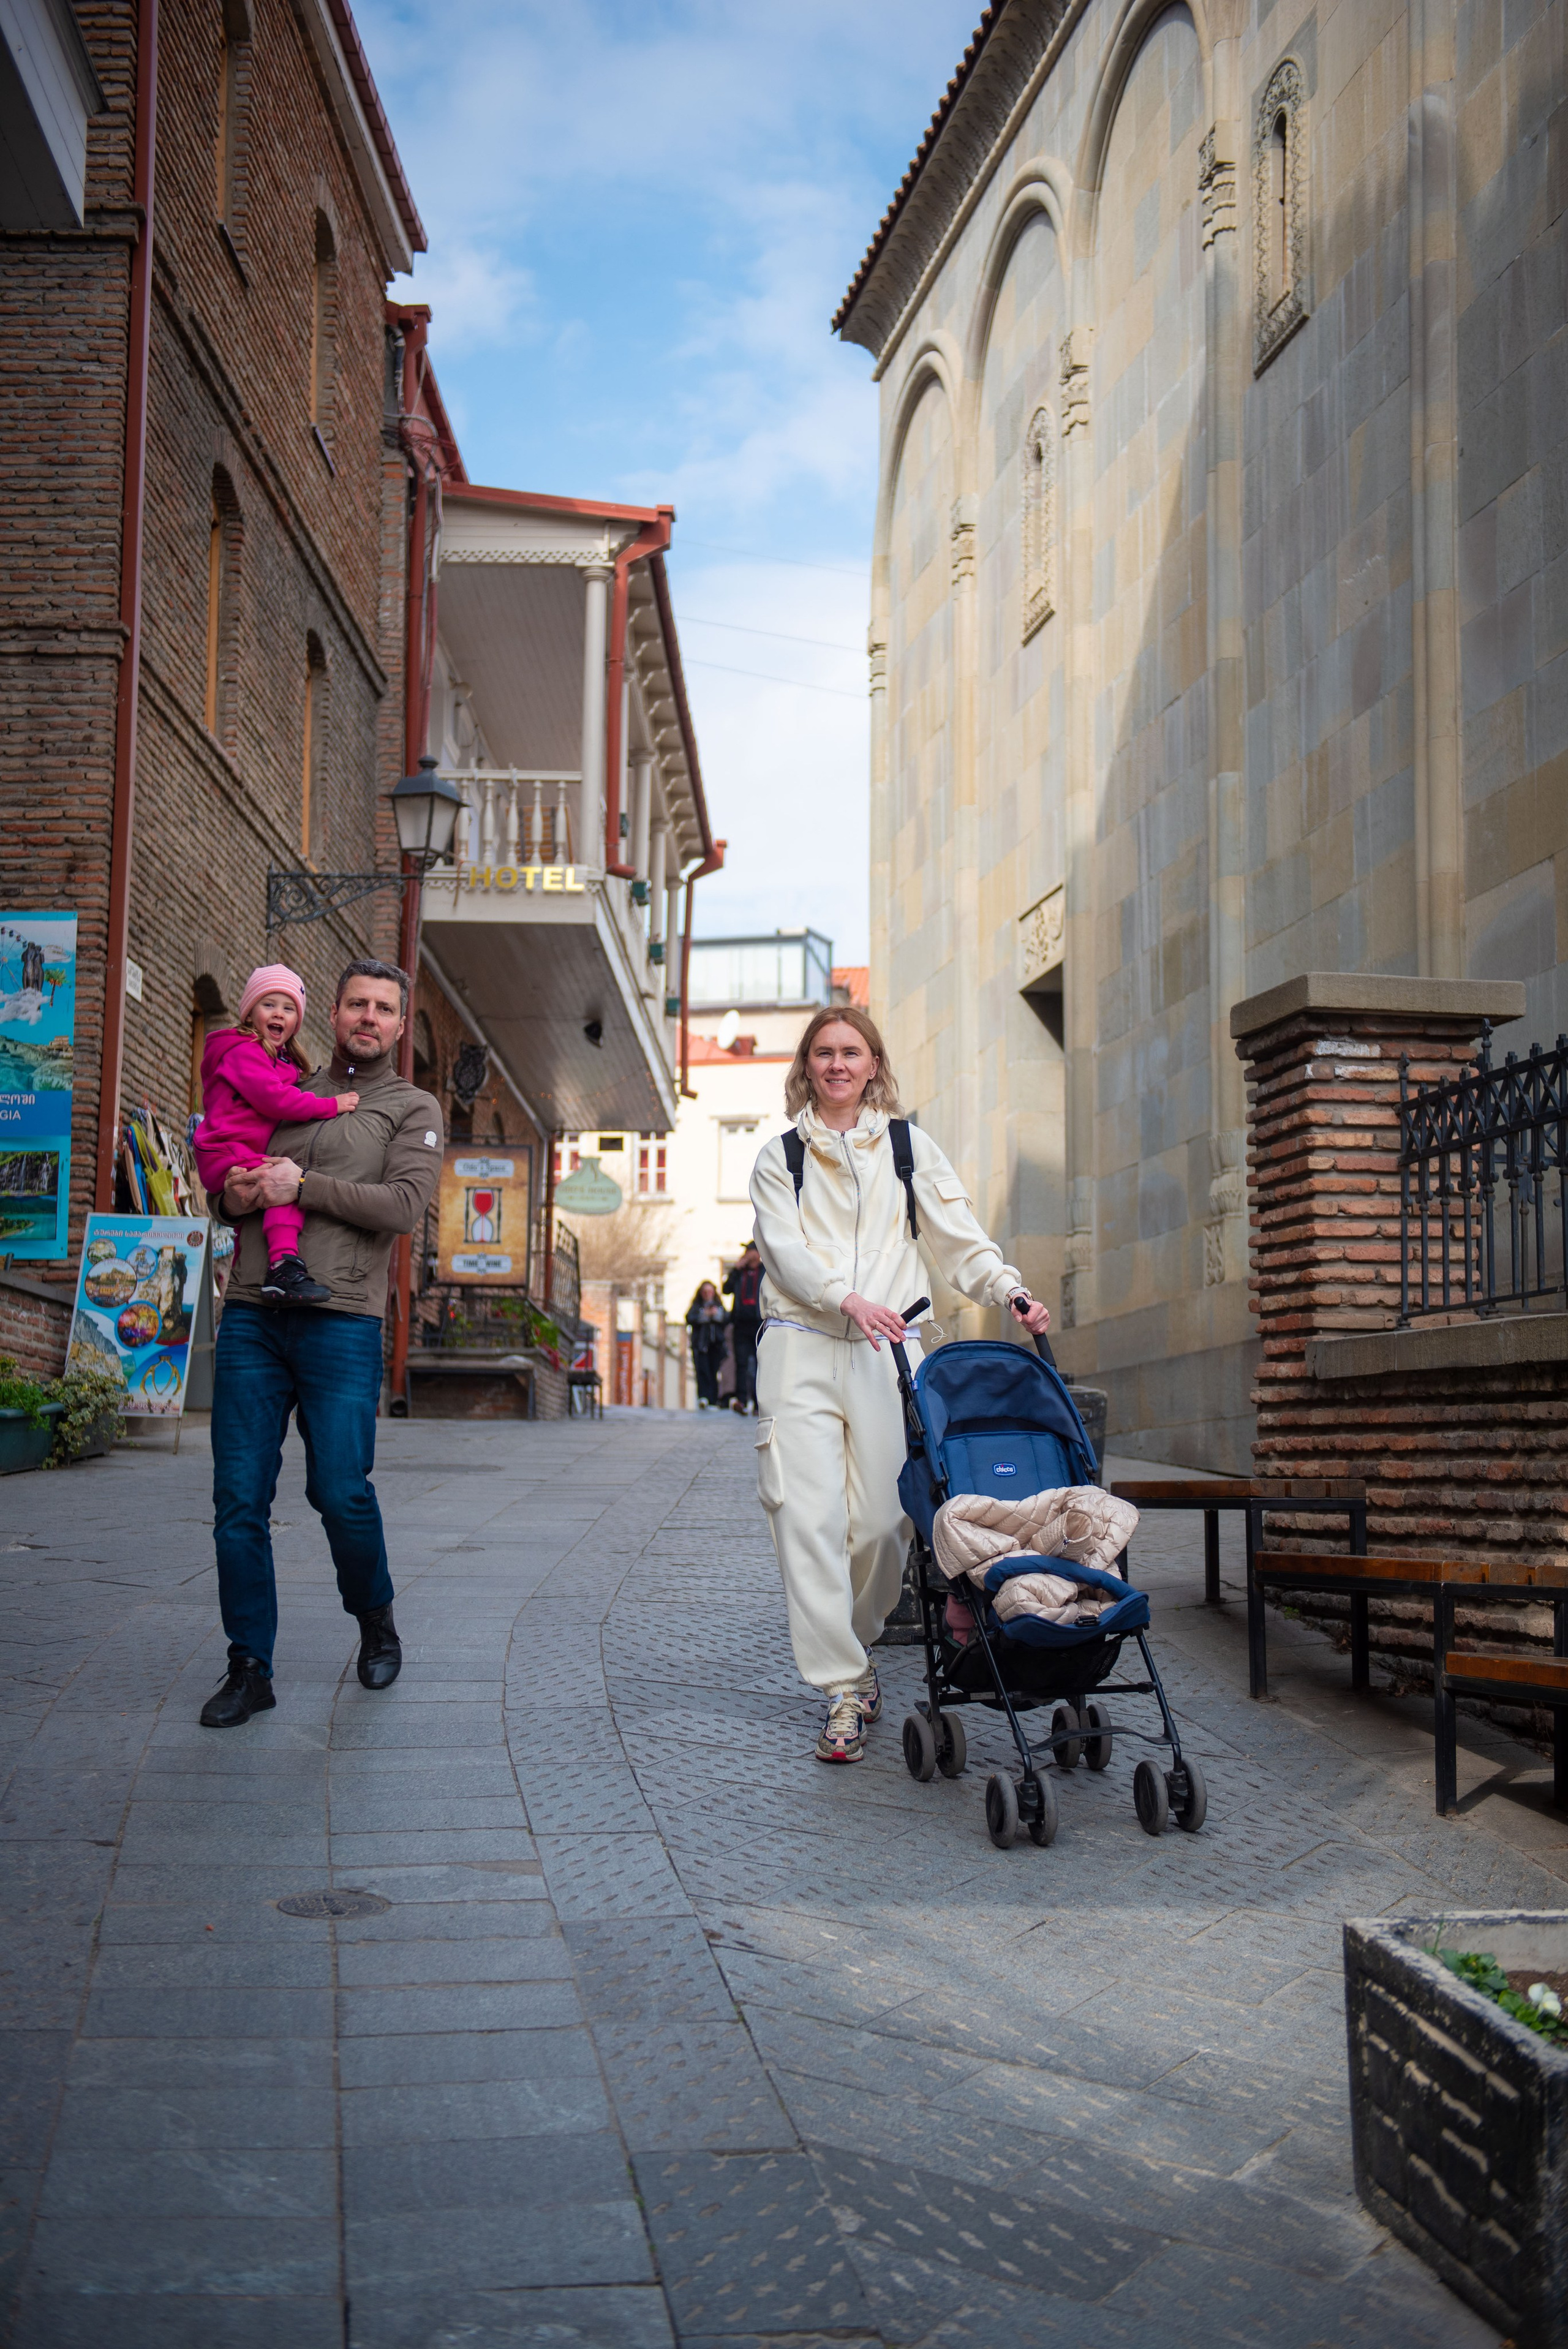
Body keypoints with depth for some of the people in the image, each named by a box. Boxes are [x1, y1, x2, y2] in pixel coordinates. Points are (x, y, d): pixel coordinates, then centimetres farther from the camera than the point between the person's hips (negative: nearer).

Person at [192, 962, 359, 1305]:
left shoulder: (283, 1060, 26)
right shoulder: (244, 1051, -6)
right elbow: (272, 1098, -18)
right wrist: (330, 1105, -16)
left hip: (249, 1156, 11)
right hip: (226, 1156, -11)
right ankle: (284, 1266, -38)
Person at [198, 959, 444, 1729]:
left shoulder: (412, 1109, 9)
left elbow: (403, 1205, -6)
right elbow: (230, 1177, 27)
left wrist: (302, 1187, -9)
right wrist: (236, 1196, 3)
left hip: (341, 1321, -3)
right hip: (251, 1316, 3)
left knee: (339, 1488, -7)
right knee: (239, 1497, -2)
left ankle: (376, 1622, 21)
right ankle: (249, 1669, 6)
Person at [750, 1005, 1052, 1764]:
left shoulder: (907, 1146, 16)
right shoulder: (780, 1157, 12)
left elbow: (957, 1235, 10)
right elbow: (785, 1251, -3)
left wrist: (1011, 1291, -8)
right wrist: (847, 1298, -21)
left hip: (886, 1351, 1)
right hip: (803, 1351, -1)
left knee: (882, 1519, -3)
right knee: (810, 1516, -12)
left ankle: (851, 1648, 23)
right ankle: (844, 1690, -8)